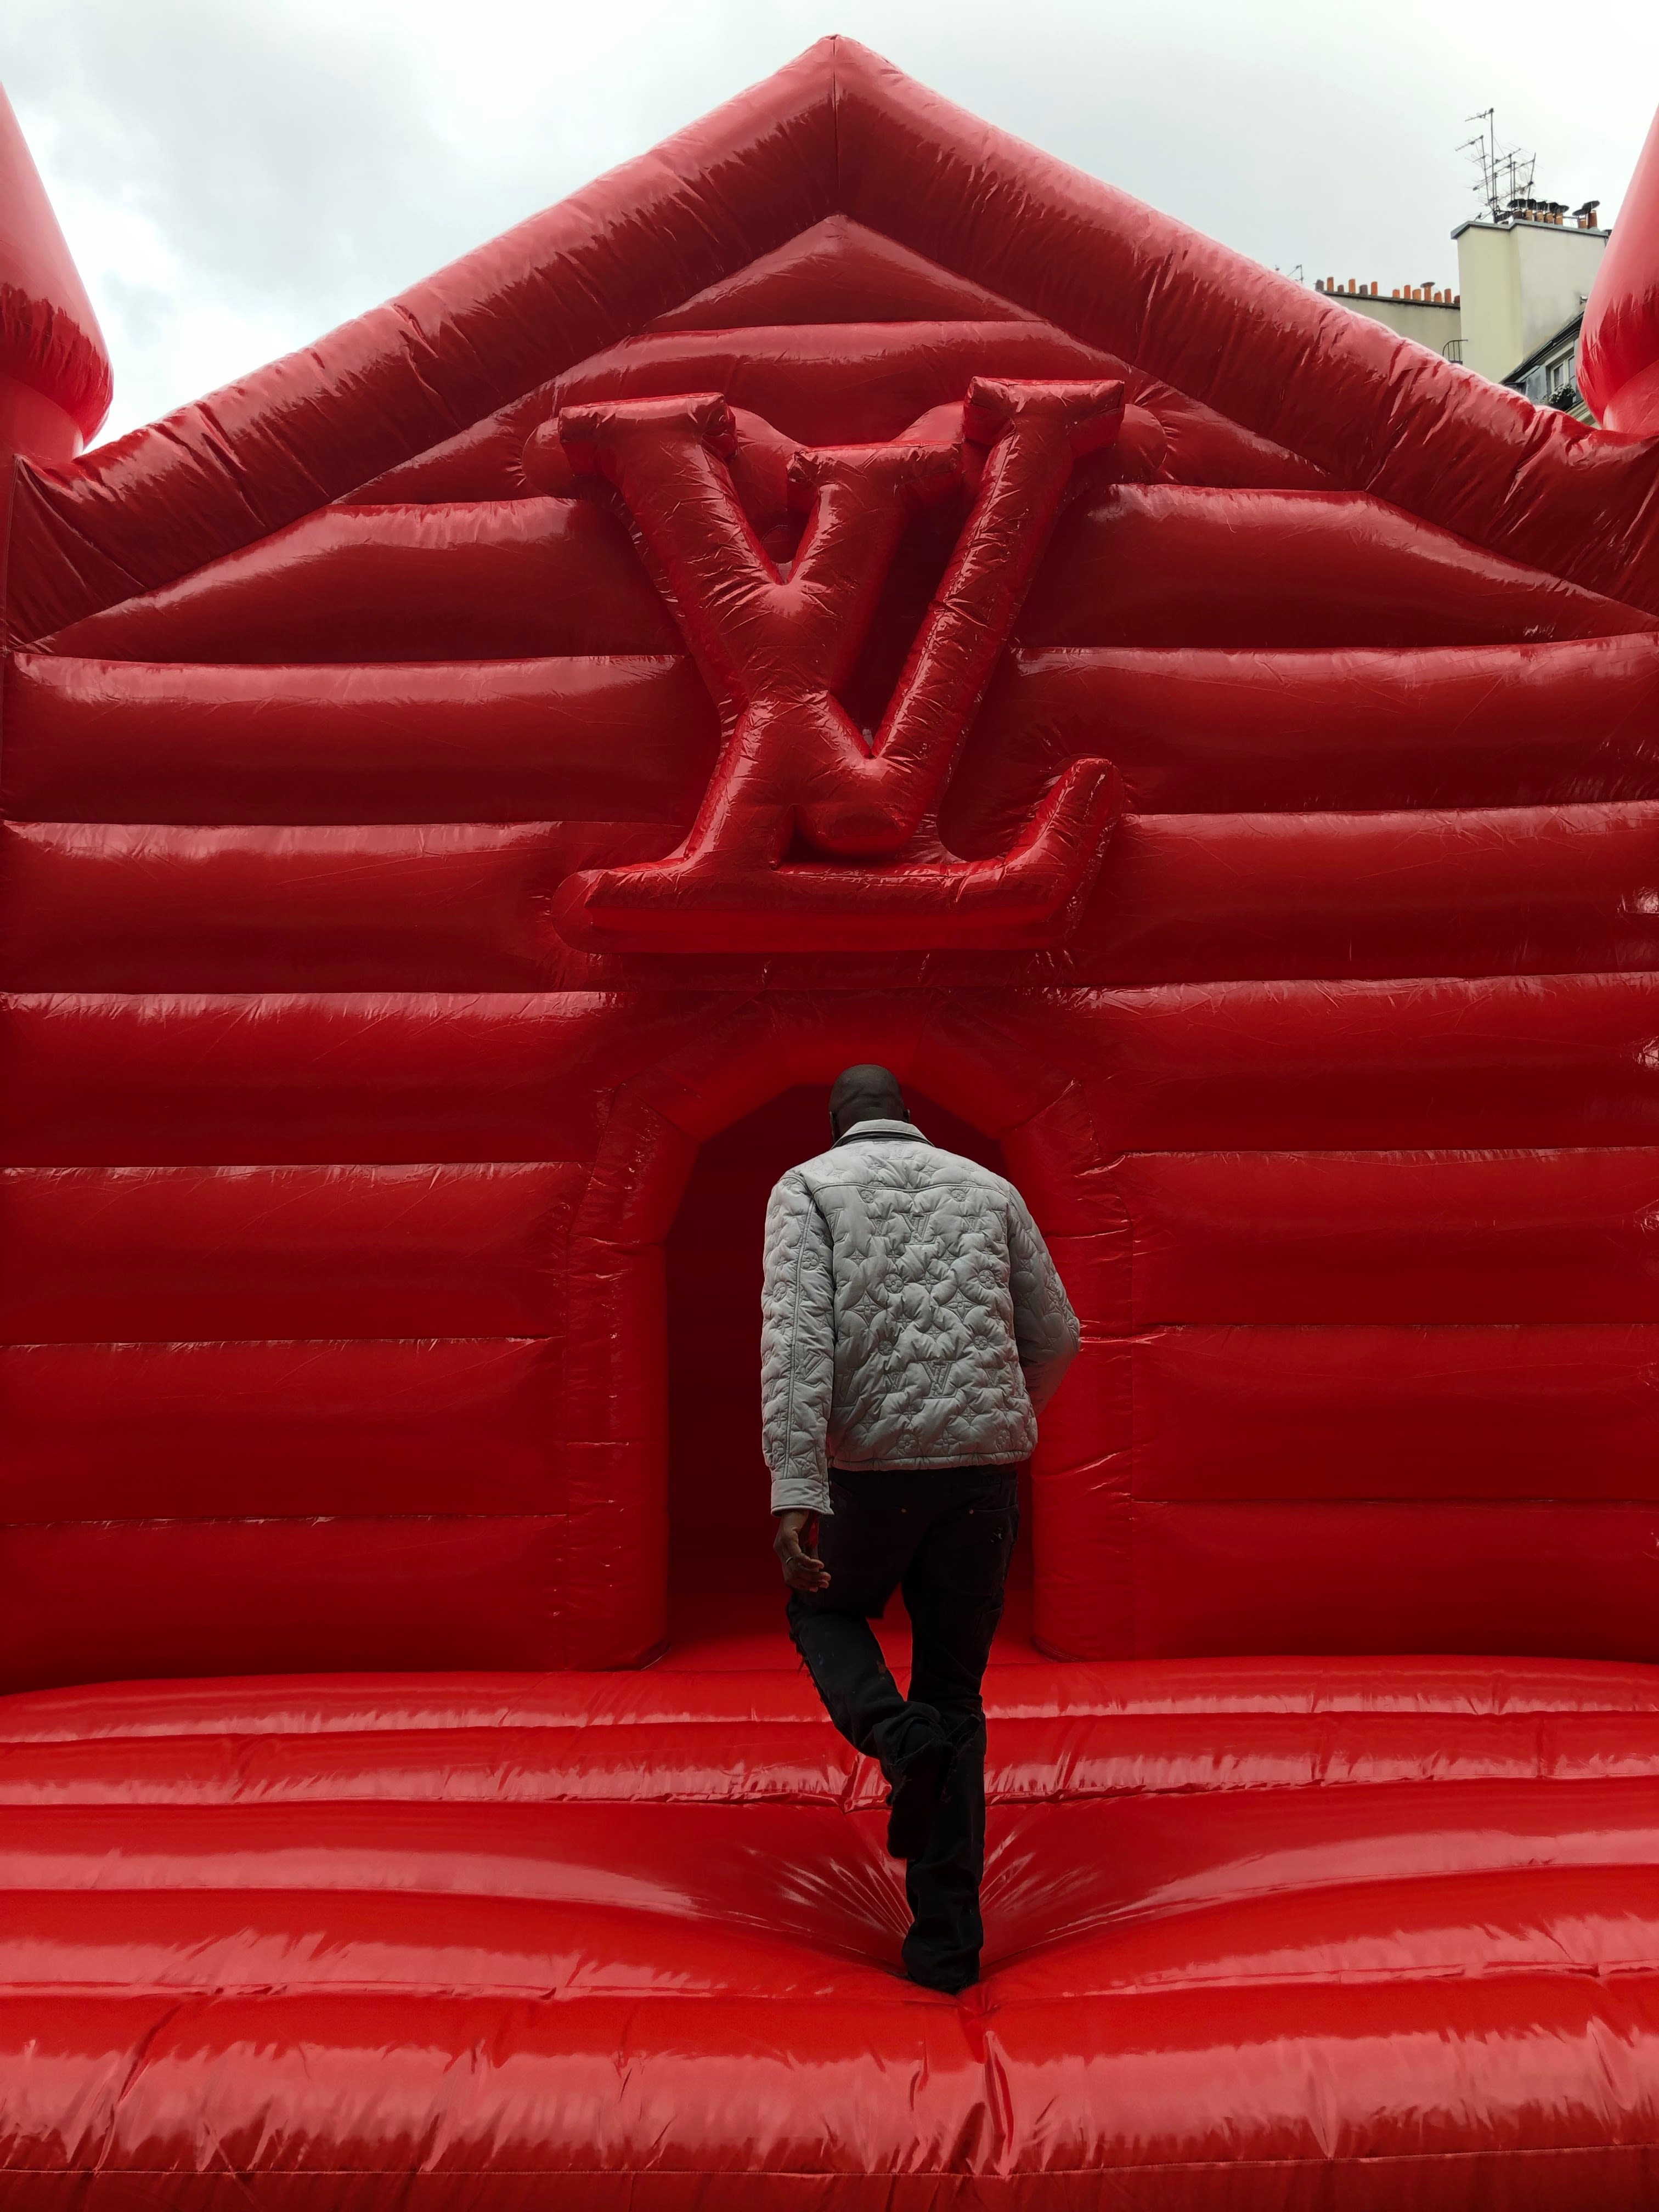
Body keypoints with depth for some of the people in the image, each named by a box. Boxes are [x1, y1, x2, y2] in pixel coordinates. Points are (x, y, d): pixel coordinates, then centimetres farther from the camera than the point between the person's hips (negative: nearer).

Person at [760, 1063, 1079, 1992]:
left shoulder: (807, 1187, 5)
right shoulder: (989, 1189, 15)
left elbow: (798, 1334, -12)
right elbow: (1056, 1339, 16)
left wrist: (795, 1494, -18)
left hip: (873, 1465, -3)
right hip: (987, 1464, 3)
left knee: (824, 1609, 27)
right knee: (955, 1691, 17)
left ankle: (904, 1742, 0)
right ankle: (948, 1935, 14)